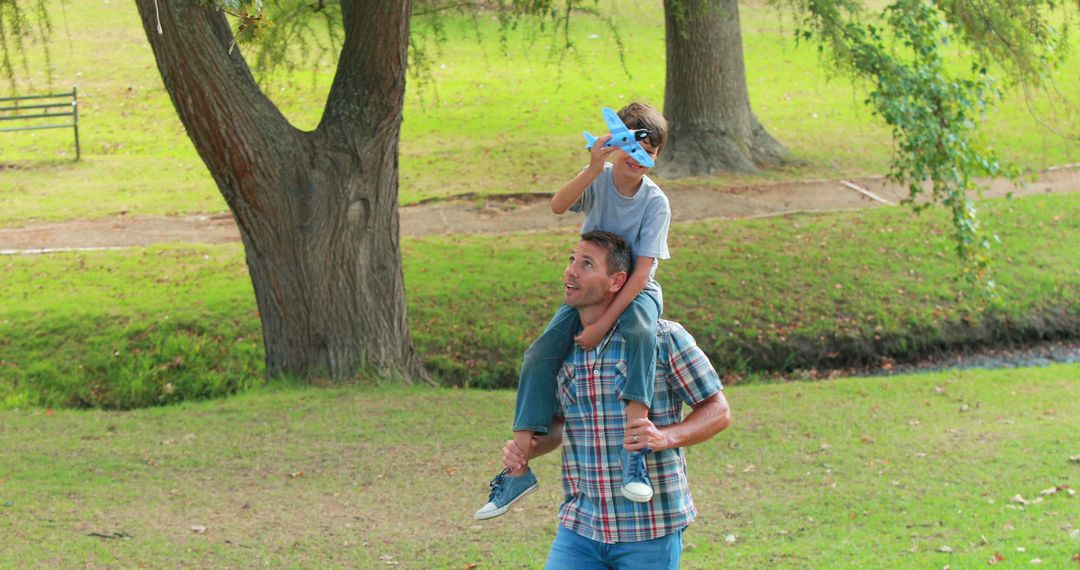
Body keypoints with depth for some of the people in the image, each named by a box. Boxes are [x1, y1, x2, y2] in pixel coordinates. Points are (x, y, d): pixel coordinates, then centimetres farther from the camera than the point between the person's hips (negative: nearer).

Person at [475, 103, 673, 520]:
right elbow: (558, 206, -27)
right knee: (540, 355, -17)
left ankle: (635, 455, -44)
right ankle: (519, 468, -12)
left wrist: (604, 323, -27)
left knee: (640, 333, -38)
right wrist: (593, 170, -43)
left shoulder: (655, 202, -13)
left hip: (636, 293, -3)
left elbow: (642, 271, -19)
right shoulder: (598, 179, -6)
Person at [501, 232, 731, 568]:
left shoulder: (664, 339, -7)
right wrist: (527, 449, -3)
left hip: (649, 528, -4)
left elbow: (718, 411, -3)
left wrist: (666, 437, -21)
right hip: (580, 525, 4)